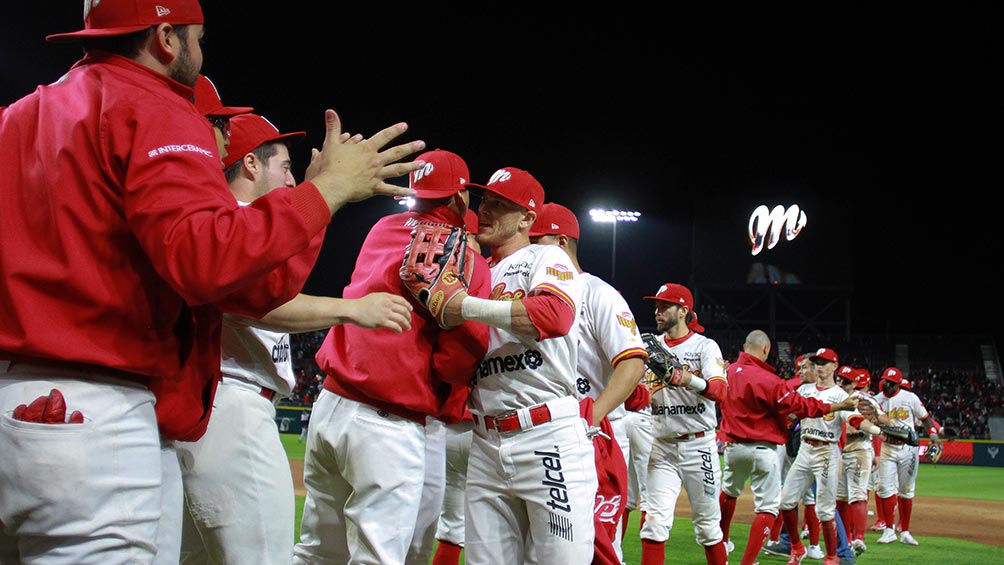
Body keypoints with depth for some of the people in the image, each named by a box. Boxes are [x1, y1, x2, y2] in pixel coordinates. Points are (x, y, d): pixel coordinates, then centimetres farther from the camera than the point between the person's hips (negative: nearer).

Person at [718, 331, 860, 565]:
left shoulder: (728, 372, -1)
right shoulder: (766, 379, -20)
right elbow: (799, 405, -17)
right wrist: (839, 406, -11)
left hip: (733, 446, 7)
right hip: (762, 449, -7)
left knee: (729, 492, 28)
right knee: (768, 506, 1)